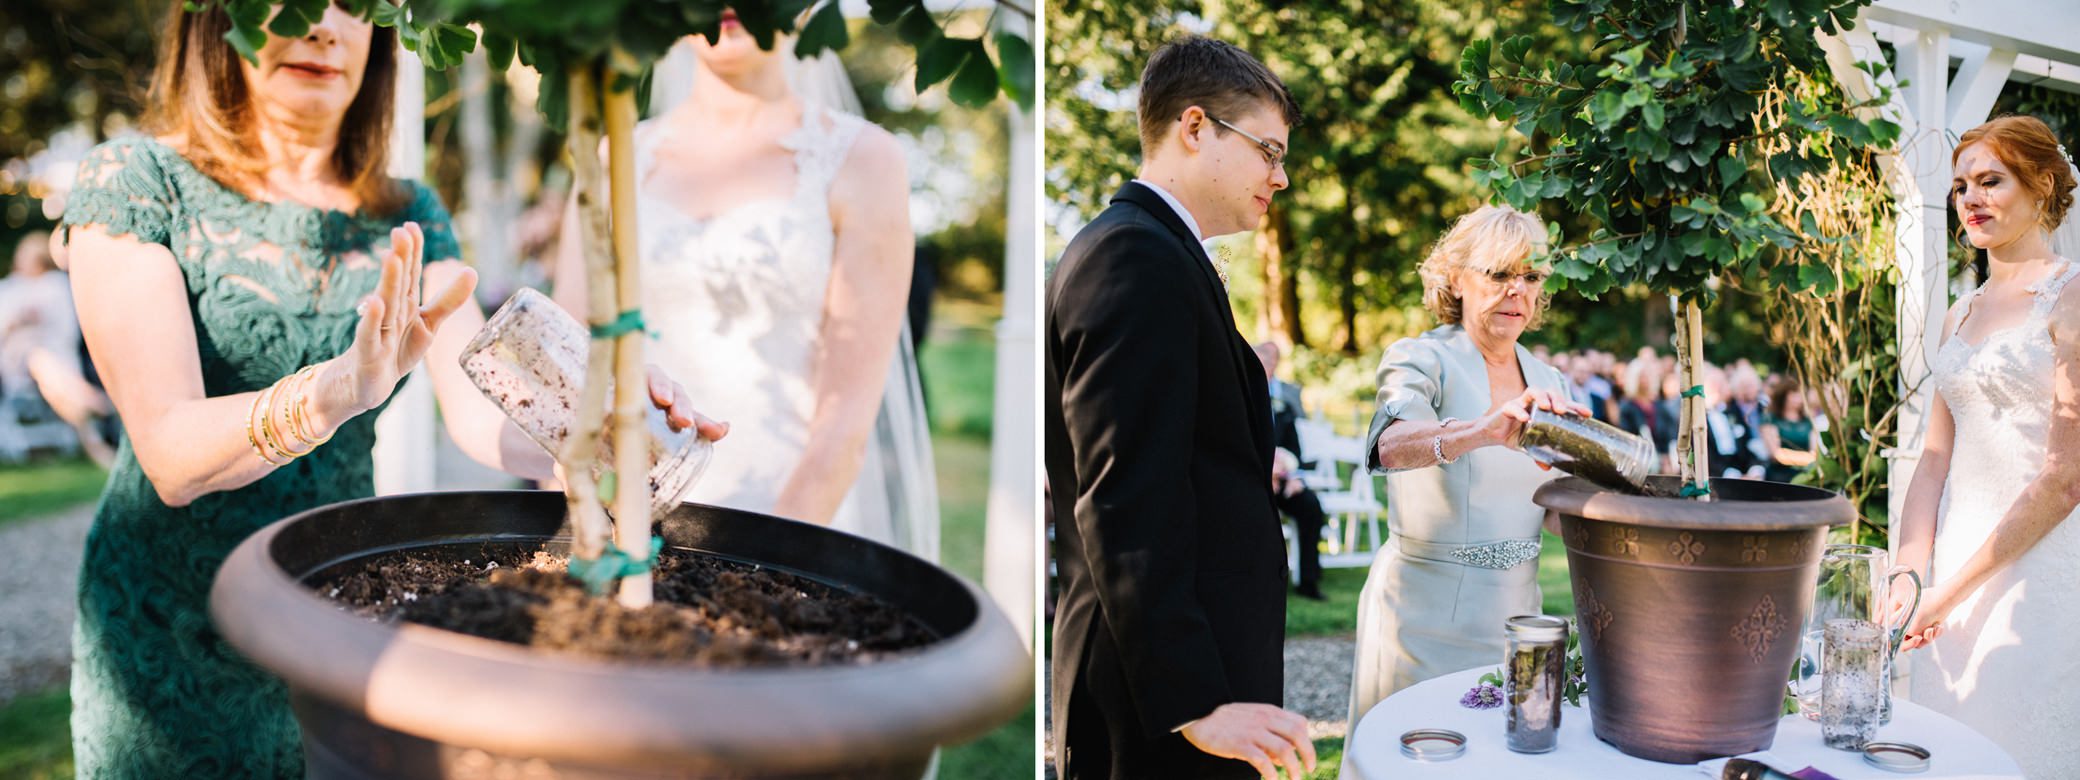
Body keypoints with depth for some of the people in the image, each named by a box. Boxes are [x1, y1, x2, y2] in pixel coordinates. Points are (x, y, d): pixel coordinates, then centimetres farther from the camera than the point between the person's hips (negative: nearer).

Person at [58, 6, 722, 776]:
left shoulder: (410, 219, 1)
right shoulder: (137, 179, -11)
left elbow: (482, 412, -12)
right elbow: (171, 454, -22)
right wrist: (328, 392, -42)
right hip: (170, 647, -3)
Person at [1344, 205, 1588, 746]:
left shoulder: (1548, 382, 9)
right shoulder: (1421, 359, -9)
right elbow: (1391, 444, -31)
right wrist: (1483, 431, -49)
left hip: (1516, 611, 6)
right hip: (1426, 615, -5)